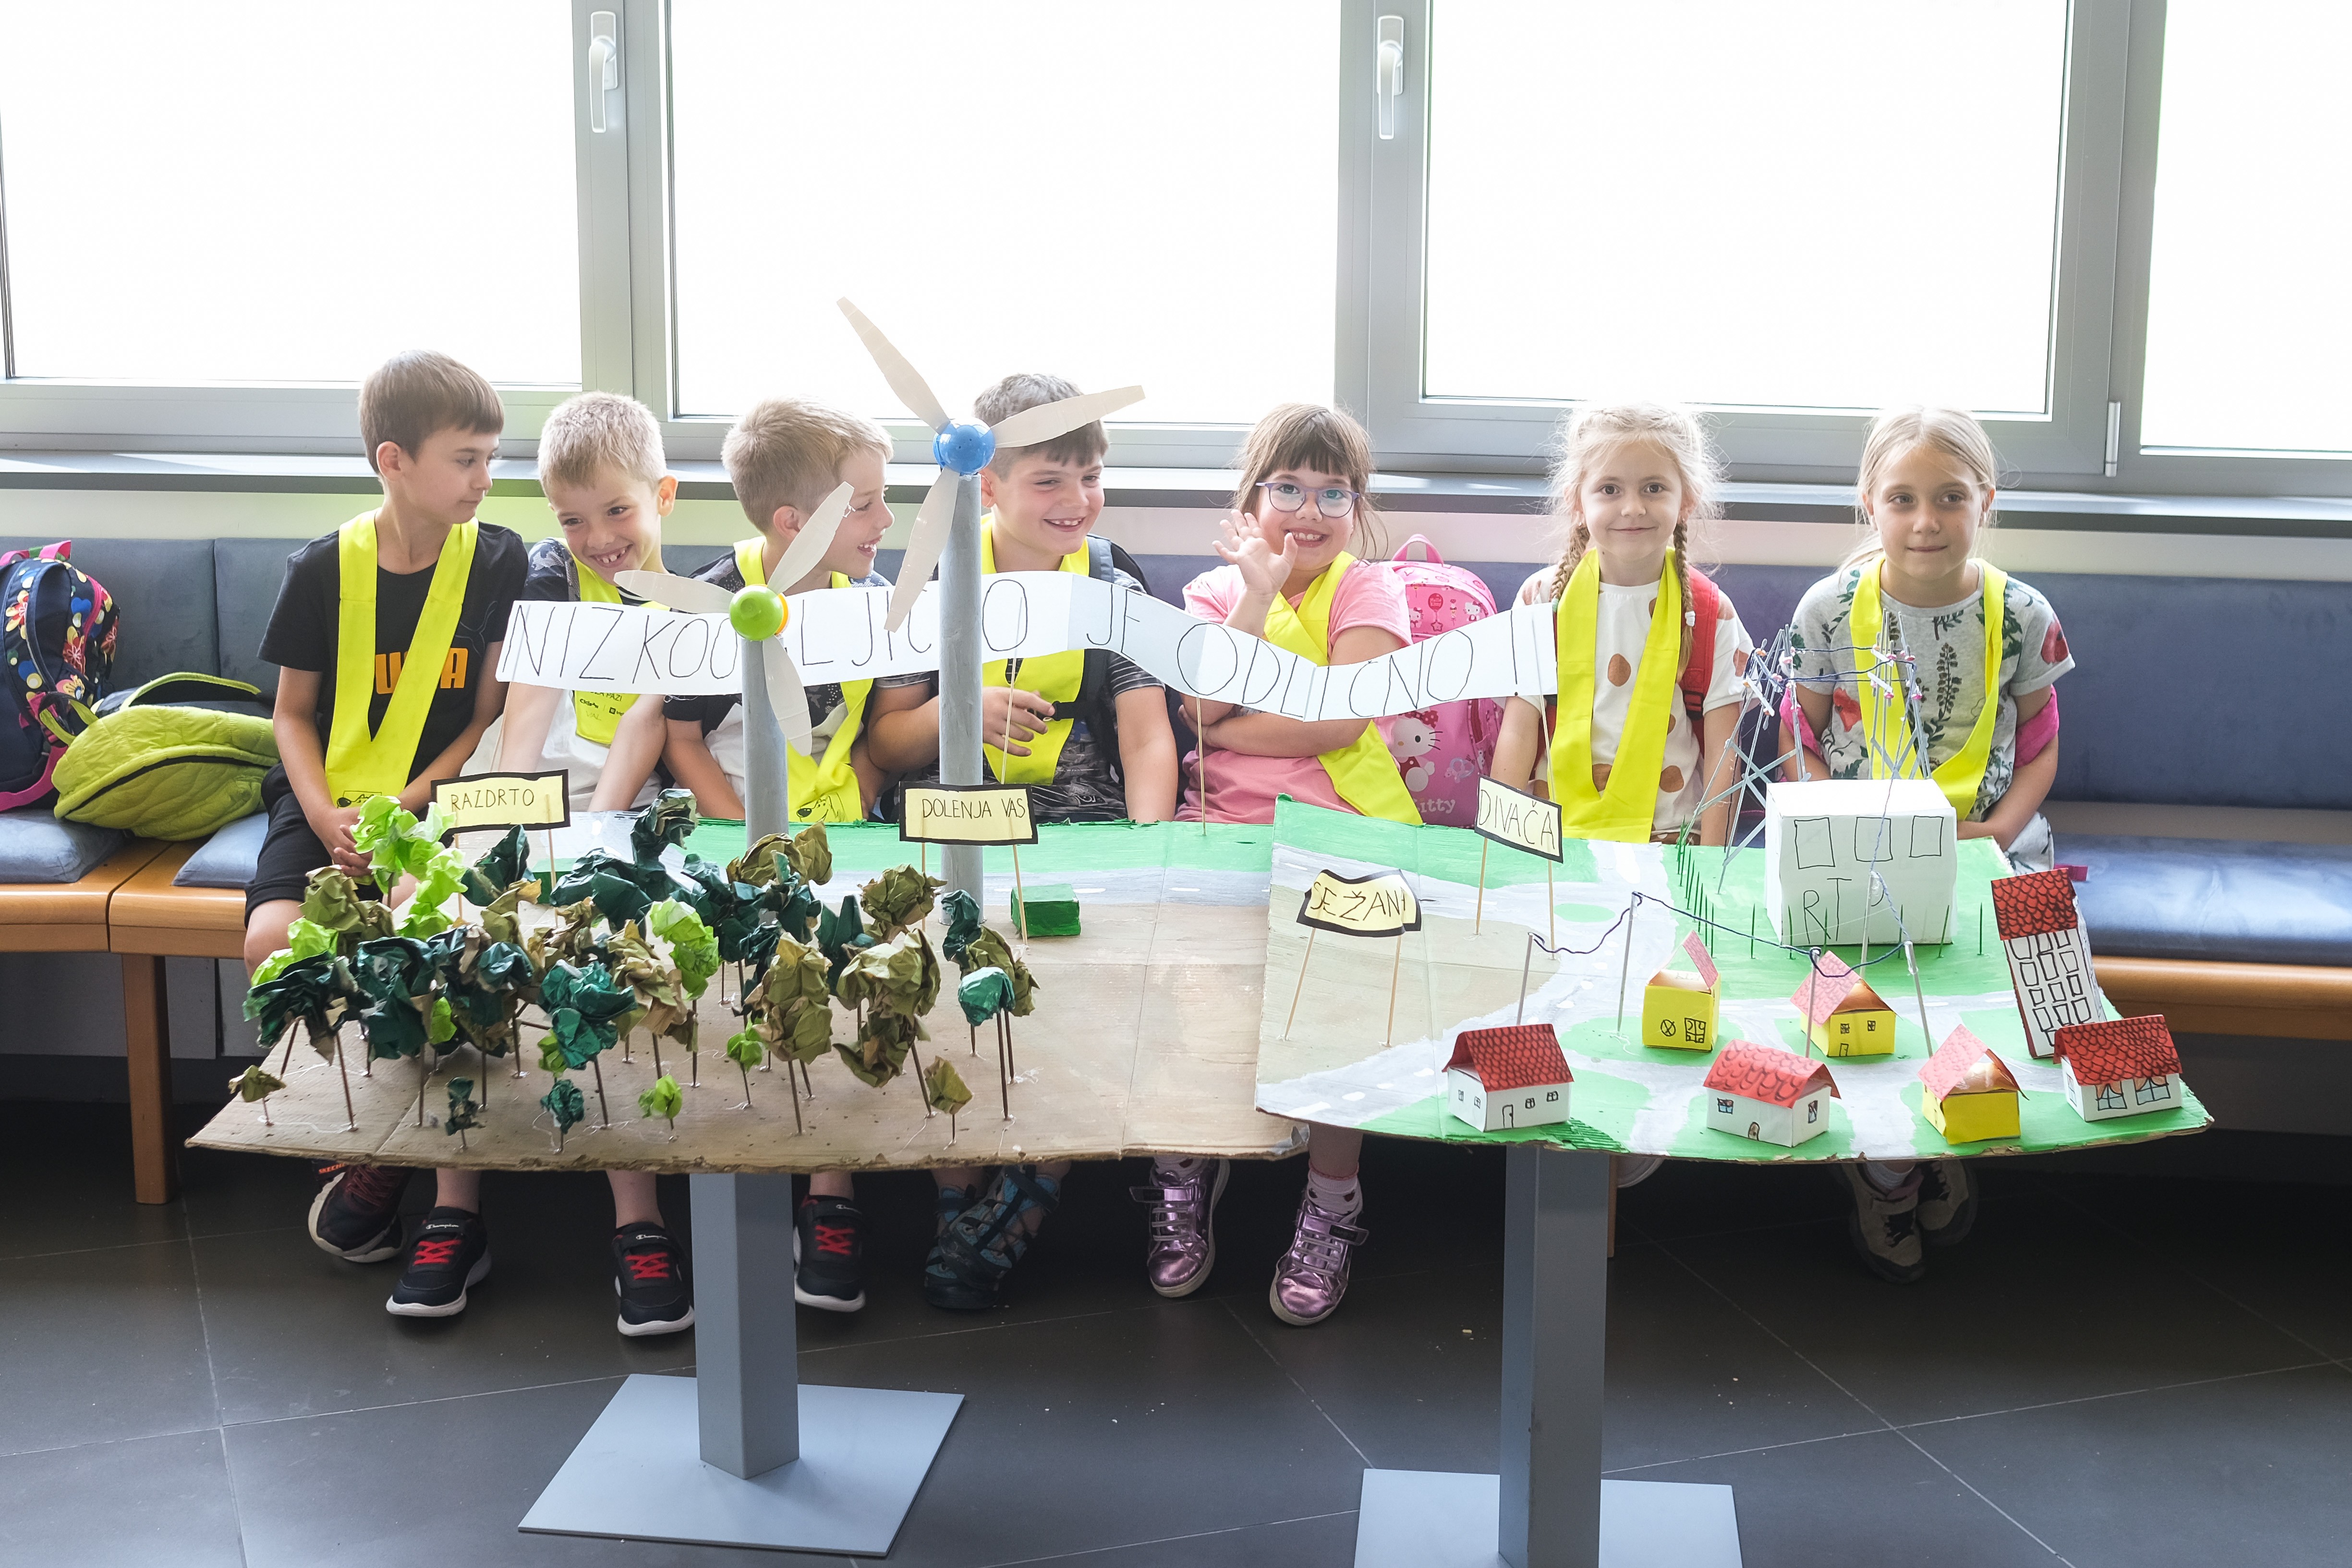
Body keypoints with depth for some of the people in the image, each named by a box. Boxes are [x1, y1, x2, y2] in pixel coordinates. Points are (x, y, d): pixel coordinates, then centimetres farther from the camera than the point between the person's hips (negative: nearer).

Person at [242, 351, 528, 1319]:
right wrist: (325, 816, -9)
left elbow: (493, 717, 0)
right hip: (329, 801, 2)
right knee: (275, 939, -26)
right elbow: (294, 712, 9)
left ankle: (453, 1208, -21)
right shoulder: (324, 569, 2)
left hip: (441, 798, -2)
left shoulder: (498, 563, 0)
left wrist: (401, 808, -13)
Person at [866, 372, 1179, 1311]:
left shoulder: (1115, 591, 9)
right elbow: (885, 745, 9)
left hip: (1080, 831, 0)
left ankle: (1005, 1219, -11)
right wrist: (958, 711, -12)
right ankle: (958, 1204, -9)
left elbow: (1146, 738, 0)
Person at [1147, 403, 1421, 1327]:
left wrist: (1215, 727, -7)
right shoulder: (1217, 590, 14)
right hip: (1223, 834, 2)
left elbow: (1340, 719, -11)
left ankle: (1330, 1202, -7)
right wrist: (1259, 593, -8)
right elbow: (1200, 702, -6)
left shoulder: (1367, 590, 5)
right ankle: (1183, 1176, 3)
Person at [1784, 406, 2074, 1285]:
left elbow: (2040, 749, 8)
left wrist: (2000, 830, -10)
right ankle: (1886, 1174, -2)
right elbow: (1801, 740, 6)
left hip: (1987, 842, 1)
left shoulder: (2022, 616, -1)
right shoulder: (1830, 610, -3)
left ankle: (1943, 1149, 4)